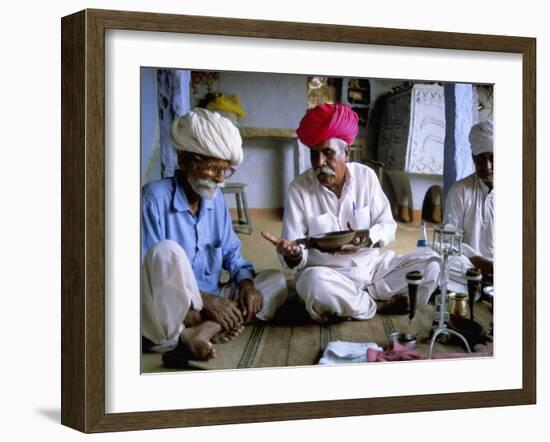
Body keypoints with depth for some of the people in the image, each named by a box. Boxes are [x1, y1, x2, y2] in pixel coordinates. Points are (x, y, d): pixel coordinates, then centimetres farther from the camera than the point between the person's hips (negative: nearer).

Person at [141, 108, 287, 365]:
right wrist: (204, 299, -23)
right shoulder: (156, 197, -12)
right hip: (168, 310, -8)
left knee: (275, 281, -4)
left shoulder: (215, 198, 10)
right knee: (167, 251, -32)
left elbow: (231, 253, 18)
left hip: (209, 304, 8)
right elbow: (146, 271, -18)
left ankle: (204, 329, -27)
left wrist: (247, 283, -6)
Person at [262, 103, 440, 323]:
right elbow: (298, 255, -9)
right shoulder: (299, 188, -7)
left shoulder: (366, 176, -1)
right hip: (329, 274, -3)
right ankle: (380, 305, -12)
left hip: (373, 267, 3)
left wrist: (366, 239, -22)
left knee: (429, 261, -14)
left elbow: (388, 227, 0)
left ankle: (349, 304, -15)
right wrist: (293, 254, -35)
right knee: (313, 282, -38)